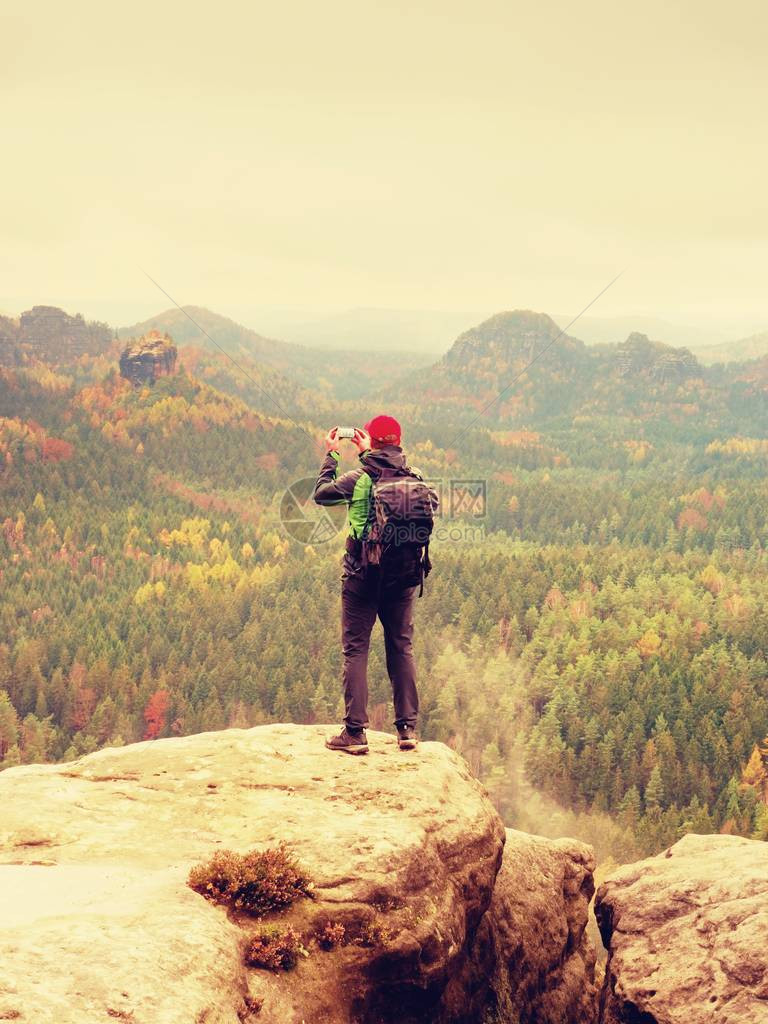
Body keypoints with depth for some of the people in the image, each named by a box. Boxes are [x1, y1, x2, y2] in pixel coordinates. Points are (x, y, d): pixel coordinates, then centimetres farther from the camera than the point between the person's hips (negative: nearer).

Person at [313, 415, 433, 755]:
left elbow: (321, 494, 2)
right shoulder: (415, 477, -1)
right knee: (401, 647, 12)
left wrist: (330, 456, 15)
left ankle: (355, 731, -2)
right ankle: (407, 729, 11)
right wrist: (368, 454, 25)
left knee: (356, 649, 1)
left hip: (364, 574, -4)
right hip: (403, 574, 4)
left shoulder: (359, 478, -11)